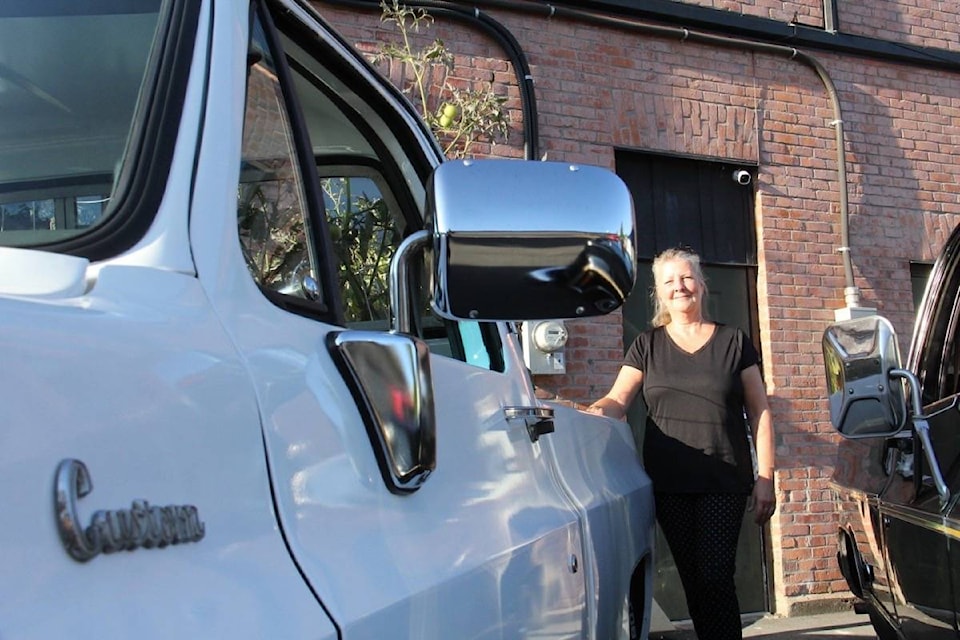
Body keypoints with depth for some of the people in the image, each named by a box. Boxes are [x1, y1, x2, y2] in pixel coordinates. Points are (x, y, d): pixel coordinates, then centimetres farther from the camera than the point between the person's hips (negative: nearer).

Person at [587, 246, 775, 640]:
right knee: (692, 578, 7)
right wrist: (595, 412, -22)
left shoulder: (733, 342, 6)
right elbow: (618, 401, 0)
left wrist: (765, 478, 0)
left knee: (716, 577, -10)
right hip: (669, 485, 2)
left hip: (724, 482, -2)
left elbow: (759, 412, 6)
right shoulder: (647, 346, 10)